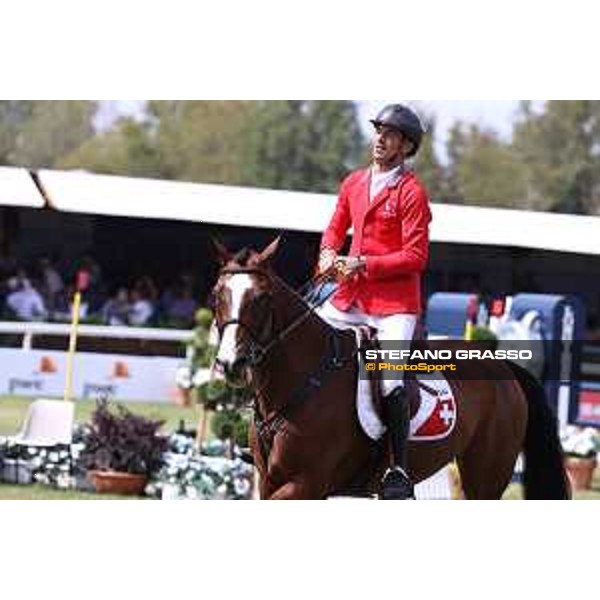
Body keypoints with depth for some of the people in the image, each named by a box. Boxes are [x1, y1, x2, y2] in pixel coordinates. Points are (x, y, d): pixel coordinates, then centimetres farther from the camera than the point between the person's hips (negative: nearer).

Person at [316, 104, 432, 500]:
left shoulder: (412, 192, -8)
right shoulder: (354, 183, 12)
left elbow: (416, 257, -12)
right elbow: (336, 228, 24)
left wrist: (364, 264, -17)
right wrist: (329, 253, 2)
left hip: (394, 303, -7)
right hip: (350, 297, 7)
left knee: (390, 380, -20)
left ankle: (399, 472, -15)